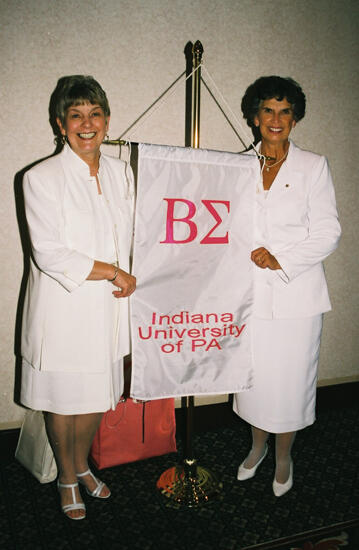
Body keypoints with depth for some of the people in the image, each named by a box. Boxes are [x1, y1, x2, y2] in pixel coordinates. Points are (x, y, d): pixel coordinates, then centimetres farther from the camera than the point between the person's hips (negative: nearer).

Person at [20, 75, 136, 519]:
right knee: (63, 399, 13)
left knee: (98, 394, 18)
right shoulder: (41, 178, -12)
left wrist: (123, 276, 0)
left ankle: (82, 464, 45)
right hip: (64, 309, -4)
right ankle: (67, 478, 39)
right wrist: (112, 272, -14)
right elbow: (50, 254, -18)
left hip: (107, 308, 5)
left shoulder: (120, 172, 5)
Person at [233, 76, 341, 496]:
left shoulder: (313, 167, 0)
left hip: (296, 294, -2)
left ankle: (283, 457, 33)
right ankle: (257, 446, 39)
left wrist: (282, 260, -16)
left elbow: (328, 233, -4)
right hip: (250, 292, 2)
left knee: (290, 378, 8)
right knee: (253, 375, 13)